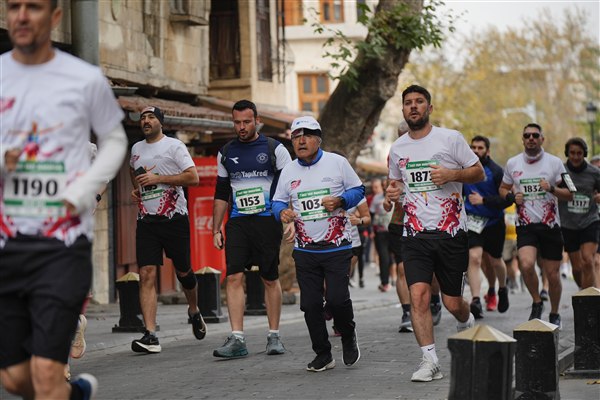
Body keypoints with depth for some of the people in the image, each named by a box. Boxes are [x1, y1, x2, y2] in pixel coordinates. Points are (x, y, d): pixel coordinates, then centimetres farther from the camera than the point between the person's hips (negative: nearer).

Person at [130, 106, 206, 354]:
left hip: (174, 218, -4)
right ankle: (150, 336, -16)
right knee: (147, 275, -10)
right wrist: (134, 189, 15)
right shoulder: (136, 149, 14)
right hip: (146, 221, 4)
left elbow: (193, 177, -12)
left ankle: (194, 311, 40)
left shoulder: (174, 146, -3)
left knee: (183, 271, 9)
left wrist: (158, 178, -17)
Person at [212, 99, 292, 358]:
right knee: (234, 277, -10)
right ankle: (237, 339, -12)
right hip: (237, 222, 2)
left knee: (270, 279, 3)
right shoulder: (226, 153, 13)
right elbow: (221, 195, 18)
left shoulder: (274, 149, 2)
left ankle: (274, 336, 14)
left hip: (267, 220, -2)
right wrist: (216, 230, 13)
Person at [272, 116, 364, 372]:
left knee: (336, 298, -13)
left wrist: (340, 201, -15)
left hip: (337, 247, -3)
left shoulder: (337, 163, -1)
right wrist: (283, 212, -8)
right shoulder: (288, 171, 8)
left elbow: (358, 189, 4)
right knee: (310, 304, 2)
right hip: (304, 250, 4)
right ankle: (323, 355, 16)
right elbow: (278, 201, 15)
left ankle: (348, 336, 17)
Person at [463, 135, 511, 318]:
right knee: (474, 258, -17)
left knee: (495, 260, 14)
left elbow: (506, 199, -19)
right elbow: (460, 193, 19)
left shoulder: (496, 171, -12)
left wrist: (484, 200, -27)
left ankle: (502, 290, 44)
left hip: (494, 221, -2)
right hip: (473, 220, 2)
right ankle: (476, 301, -22)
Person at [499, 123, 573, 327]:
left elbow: (569, 194, 1)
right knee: (526, 264, -24)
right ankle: (537, 302, 1)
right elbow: (503, 188, 20)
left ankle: (554, 314, 27)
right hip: (525, 226, 0)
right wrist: (511, 196, -3)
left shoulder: (554, 162, 0)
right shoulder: (512, 163, 6)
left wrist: (552, 189, -19)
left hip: (550, 226, 0)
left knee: (552, 275, 4)